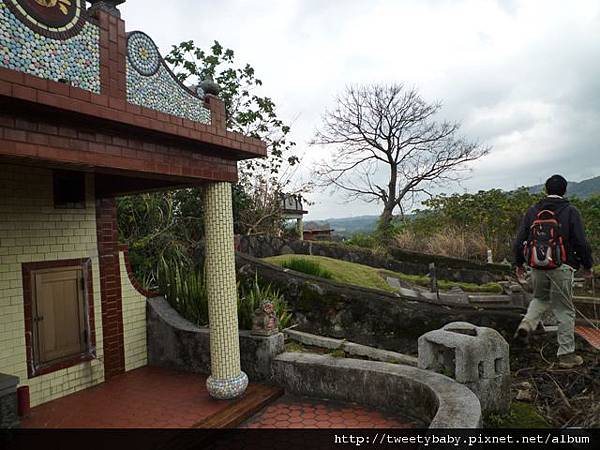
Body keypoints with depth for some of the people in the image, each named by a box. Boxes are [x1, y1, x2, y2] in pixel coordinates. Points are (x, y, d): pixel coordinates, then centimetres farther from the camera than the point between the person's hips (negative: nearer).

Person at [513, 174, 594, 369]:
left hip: (537, 267, 3)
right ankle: (566, 355, 13)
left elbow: (519, 240, 5)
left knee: (540, 298, 26)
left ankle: (527, 323, 0)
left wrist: (519, 263, 16)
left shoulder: (532, 211, 5)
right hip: (561, 267, -3)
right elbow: (581, 242, -6)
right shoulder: (570, 211, -4)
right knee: (565, 310, 7)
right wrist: (587, 265, 7)